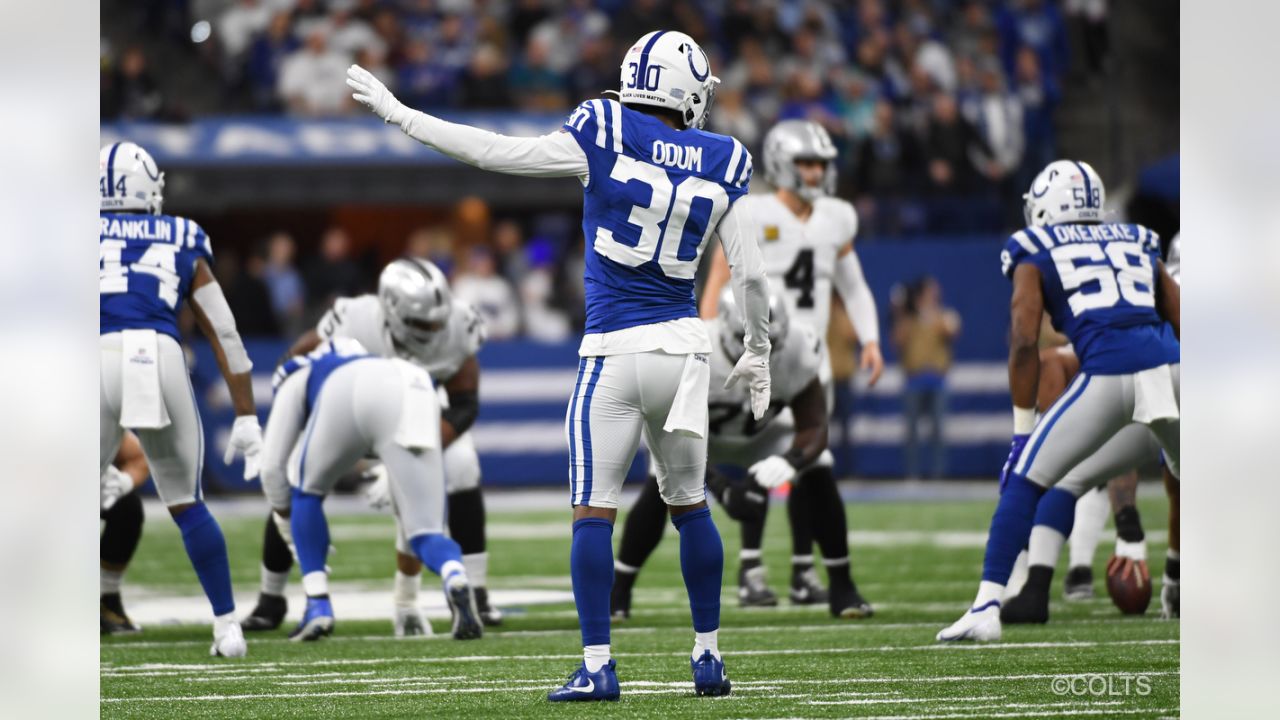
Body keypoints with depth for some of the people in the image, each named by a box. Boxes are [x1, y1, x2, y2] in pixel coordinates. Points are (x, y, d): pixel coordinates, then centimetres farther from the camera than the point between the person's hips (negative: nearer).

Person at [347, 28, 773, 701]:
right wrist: (757, 353, 23)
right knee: (689, 505, 17)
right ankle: (708, 658, 21)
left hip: (614, 352, -3)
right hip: (683, 345, 3)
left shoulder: (605, 138, -9)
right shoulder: (718, 167, 1)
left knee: (593, 511, 0)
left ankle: (596, 666, -5)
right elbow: (750, 273, 7)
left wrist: (398, 113, 1)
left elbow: (493, 152, -8)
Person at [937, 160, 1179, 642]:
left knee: (1024, 481, 5)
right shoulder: (1136, 242, 27)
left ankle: (986, 610, -4)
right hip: (1169, 366, 4)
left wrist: (1022, 429, 4)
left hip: (1109, 372, -4)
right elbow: (1182, 322, 23)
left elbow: (1025, 339, 2)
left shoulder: (1035, 252, 14)